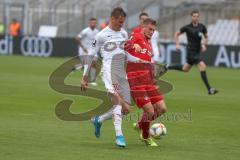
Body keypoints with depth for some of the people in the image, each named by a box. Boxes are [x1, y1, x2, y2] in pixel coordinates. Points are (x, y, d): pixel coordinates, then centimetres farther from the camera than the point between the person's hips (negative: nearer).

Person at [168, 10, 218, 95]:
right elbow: (177, 34, 4)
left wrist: (204, 44, -3)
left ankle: (168, 67, 42)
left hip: (197, 51, 6)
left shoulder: (202, 27, 0)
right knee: (202, 66, -21)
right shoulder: (187, 27, -10)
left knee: (185, 69, 21)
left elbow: (206, 37, 14)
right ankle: (209, 89, -20)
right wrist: (177, 44, -6)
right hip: (191, 51, -6)